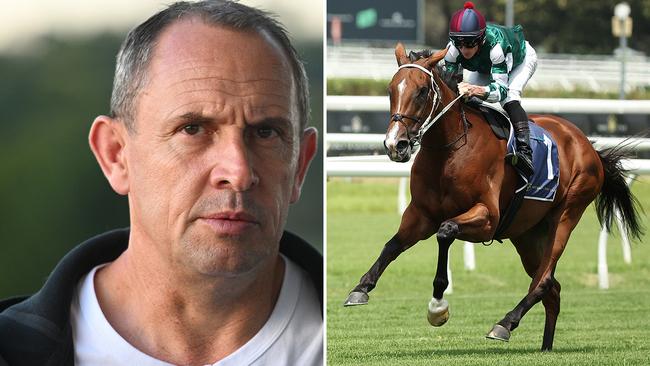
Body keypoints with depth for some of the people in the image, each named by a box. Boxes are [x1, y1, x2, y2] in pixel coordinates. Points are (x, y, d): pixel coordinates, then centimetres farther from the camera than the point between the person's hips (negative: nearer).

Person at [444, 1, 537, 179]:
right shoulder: (453, 49, -34)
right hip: (485, 68, 6)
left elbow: (501, 89, -48)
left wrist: (477, 90, -67)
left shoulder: (496, 44, -47)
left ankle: (525, 151, -41)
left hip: (522, 59, -5)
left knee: (510, 96, -32)